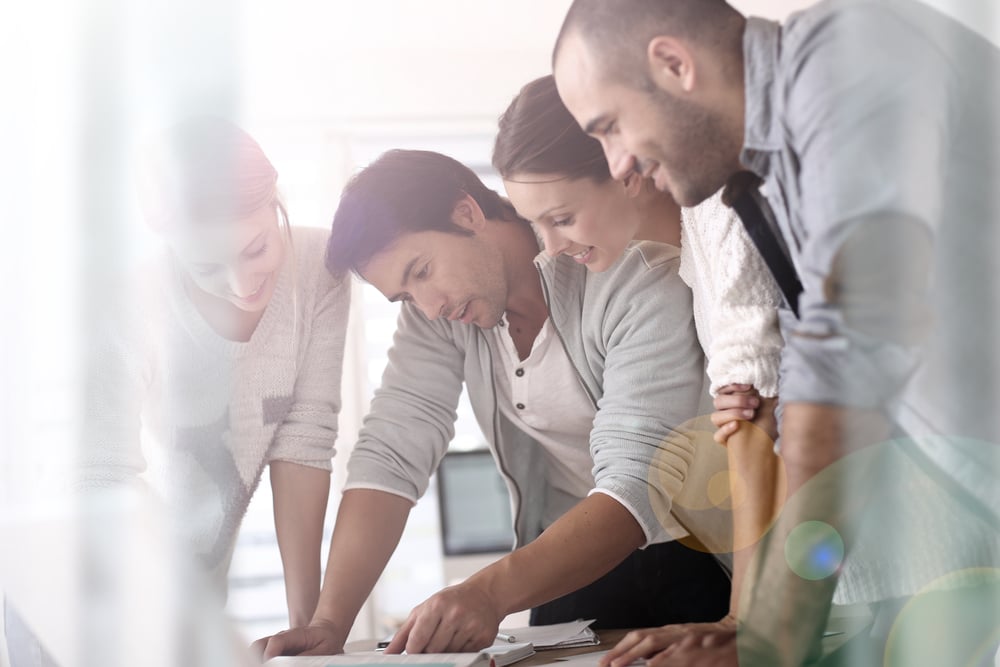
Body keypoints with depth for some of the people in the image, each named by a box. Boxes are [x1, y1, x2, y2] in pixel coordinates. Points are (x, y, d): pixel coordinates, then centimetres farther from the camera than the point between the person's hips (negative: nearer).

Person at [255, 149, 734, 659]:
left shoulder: (638, 280, -18)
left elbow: (638, 488, -26)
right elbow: (391, 454, -6)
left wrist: (490, 593, -38)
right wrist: (329, 623, -18)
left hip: (697, 563, -4)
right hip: (570, 567, 4)